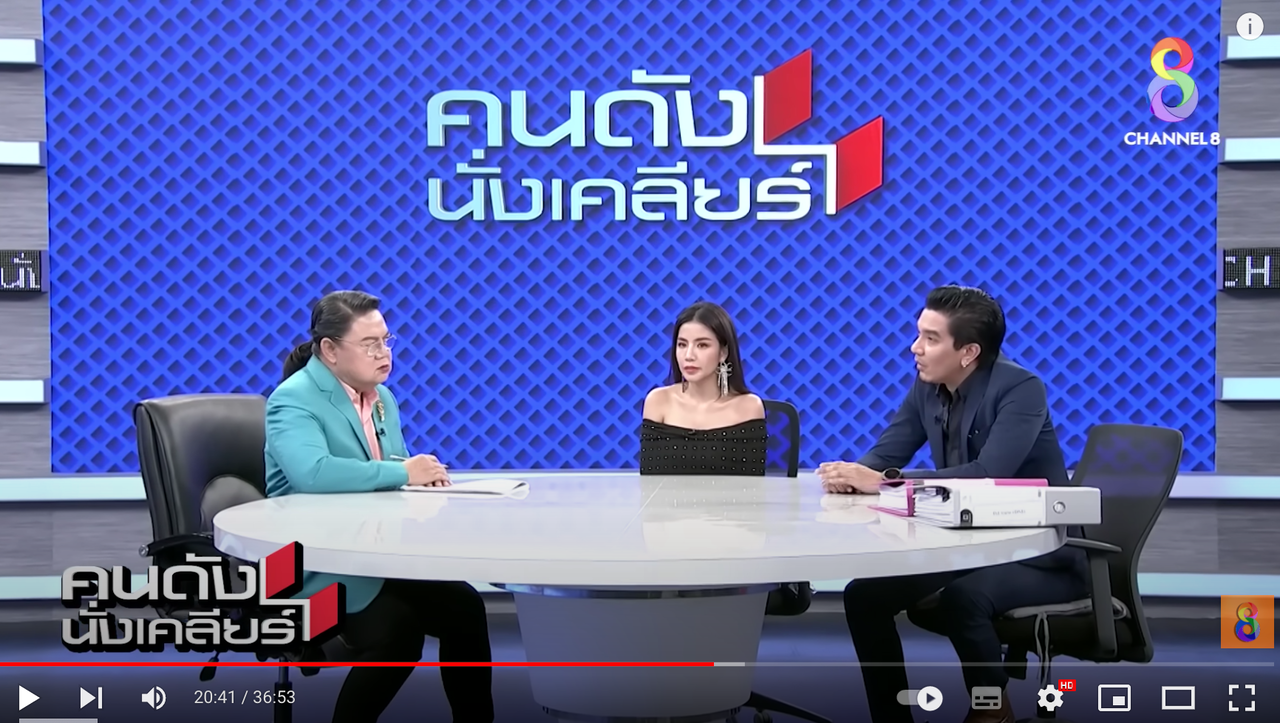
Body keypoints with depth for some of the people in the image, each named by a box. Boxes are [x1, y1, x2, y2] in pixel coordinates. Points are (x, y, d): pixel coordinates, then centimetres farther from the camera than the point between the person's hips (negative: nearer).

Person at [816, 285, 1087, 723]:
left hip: (1040, 552, -7)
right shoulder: (927, 385, 0)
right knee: (864, 594, -8)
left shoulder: (1020, 388, -21)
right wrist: (853, 475, -24)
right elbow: (884, 455, 1)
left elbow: (989, 474, -35)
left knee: (963, 597, -35)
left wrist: (883, 482, -37)